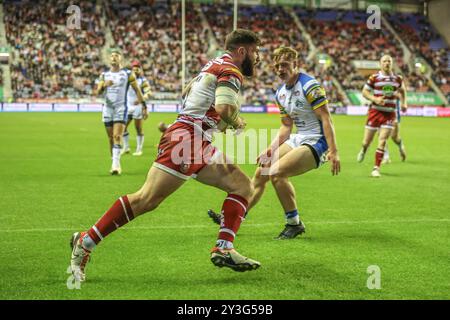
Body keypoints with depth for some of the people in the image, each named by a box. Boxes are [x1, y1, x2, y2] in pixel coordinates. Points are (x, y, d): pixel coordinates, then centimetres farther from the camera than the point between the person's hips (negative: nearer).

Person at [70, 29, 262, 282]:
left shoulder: (216, 66, 22)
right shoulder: (231, 71, -7)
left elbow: (188, 90, 31)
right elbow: (224, 109, -24)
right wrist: (236, 123, -2)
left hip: (200, 146, 10)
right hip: (188, 139, -10)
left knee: (243, 186, 6)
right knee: (146, 200, -12)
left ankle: (224, 249, -2)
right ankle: (85, 242, -6)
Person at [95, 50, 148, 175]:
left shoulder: (128, 74, 2)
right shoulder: (104, 75, 11)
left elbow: (137, 90, 3)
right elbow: (98, 92, 2)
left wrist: (144, 106, -2)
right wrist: (104, 85, -19)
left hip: (121, 108, -4)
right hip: (108, 108, 4)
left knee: (117, 136, -16)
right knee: (111, 138, 5)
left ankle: (116, 165, -22)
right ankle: (115, 164, 13)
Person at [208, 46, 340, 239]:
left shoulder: (309, 86, -16)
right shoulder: (280, 94, 9)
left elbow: (326, 118, -19)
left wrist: (333, 151, -26)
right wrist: (271, 150, 6)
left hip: (316, 142, -8)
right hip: (298, 139, 9)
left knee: (277, 172, -24)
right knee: (261, 172, 5)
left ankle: (294, 223, -9)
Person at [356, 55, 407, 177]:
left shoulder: (398, 79, 5)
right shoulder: (374, 78, -4)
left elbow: (402, 90, 23)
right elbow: (364, 92, 1)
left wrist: (403, 103, 9)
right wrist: (375, 99, -16)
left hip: (389, 113, 1)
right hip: (375, 111, -1)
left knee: (382, 141, -10)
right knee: (367, 141, 3)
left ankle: (376, 168, -1)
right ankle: (363, 150, 41)